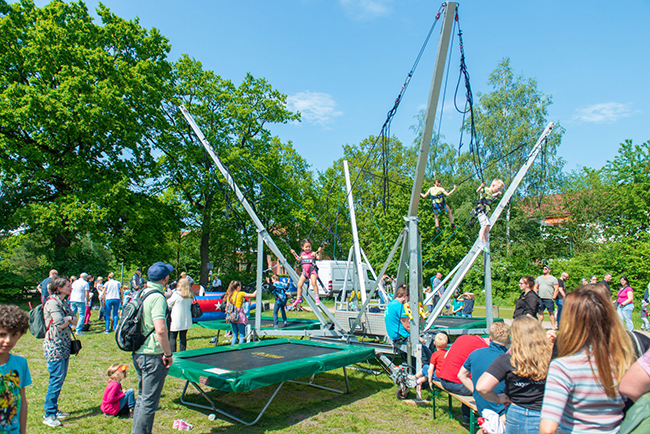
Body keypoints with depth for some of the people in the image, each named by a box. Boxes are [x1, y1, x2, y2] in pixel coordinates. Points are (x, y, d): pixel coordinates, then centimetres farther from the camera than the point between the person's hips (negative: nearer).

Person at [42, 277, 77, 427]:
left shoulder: (64, 302, 13)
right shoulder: (52, 302, -14)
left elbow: (74, 320, 13)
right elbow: (60, 324, -21)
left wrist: (69, 319, -6)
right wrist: (70, 318, -5)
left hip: (64, 346, 9)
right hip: (54, 346, -9)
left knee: (60, 378, 14)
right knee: (56, 379, -5)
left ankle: (54, 409, 25)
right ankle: (49, 415, 5)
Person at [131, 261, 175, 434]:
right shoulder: (158, 297, -19)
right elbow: (160, 330, -28)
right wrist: (168, 354, -17)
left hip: (138, 353, 9)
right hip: (153, 356, -9)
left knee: (142, 398, 21)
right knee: (149, 402, 2)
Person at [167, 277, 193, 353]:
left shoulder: (176, 294, -12)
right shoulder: (190, 296, 2)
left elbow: (169, 304, 1)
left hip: (176, 320, -5)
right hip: (186, 320, 5)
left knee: (172, 337, 4)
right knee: (183, 337, 9)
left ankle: (172, 354, 0)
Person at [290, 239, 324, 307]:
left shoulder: (313, 253, -6)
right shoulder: (302, 254, 11)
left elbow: (319, 258, -19)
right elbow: (299, 259, 30)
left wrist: (320, 252, -34)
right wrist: (294, 254, 24)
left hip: (312, 270, -6)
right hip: (305, 271, 6)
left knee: (314, 283, -24)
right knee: (299, 284, 4)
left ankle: (317, 298, -14)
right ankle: (298, 299, 20)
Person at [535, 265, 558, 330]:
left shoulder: (553, 278, 1)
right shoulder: (539, 278, 15)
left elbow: (556, 289, -3)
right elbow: (535, 287, 18)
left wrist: (554, 297, -10)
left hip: (549, 298, -4)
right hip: (540, 298, 4)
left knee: (551, 313, -1)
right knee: (540, 312, 5)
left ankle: (553, 326, 3)